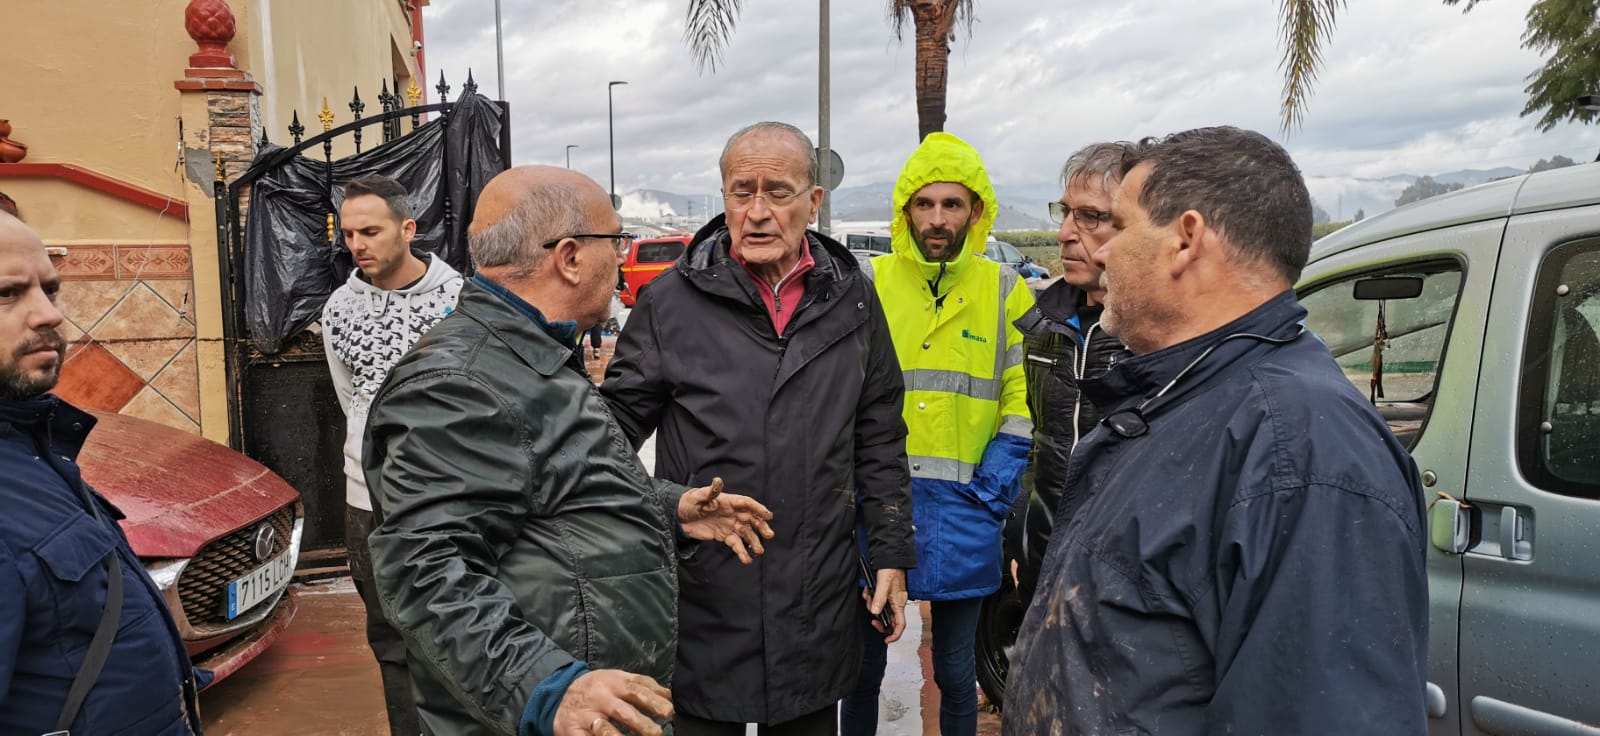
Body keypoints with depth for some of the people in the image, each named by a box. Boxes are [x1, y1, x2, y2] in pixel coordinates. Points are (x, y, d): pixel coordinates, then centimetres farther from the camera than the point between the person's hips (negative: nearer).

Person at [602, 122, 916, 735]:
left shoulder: (851, 299, 3)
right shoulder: (671, 302, -5)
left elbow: (879, 440, 9)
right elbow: (617, 426, -1)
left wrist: (892, 551, 7)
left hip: (820, 607, 3)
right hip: (703, 601, -2)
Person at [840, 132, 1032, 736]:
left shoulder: (1004, 291, 1)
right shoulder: (869, 283, 1)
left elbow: (1022, 404, 0)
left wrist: (991, 490, -9)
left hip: (962, 517, 0)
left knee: (955, 672, 15)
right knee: (863, 666, 15)